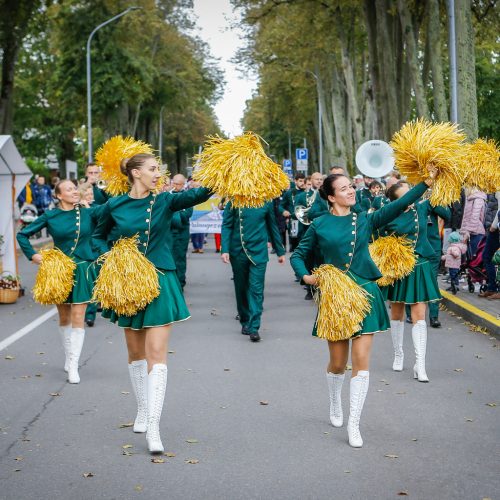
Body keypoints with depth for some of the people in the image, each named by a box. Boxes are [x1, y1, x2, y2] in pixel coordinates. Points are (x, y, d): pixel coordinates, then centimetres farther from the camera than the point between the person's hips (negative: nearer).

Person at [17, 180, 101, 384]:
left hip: (82, 270, -1)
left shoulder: (88, 213, -2)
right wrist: (32, 255, -2)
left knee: (78, 318, -6)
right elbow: (23, 234, 6)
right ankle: (69, 356, 30)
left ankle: (73, 366, -5)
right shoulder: (50, 216, -1)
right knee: (64, 318, 12)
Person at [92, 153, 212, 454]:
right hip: (128, 283, 2)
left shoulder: (165, 202, -4)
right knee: (136, 352, 14)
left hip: (160, 282, -2)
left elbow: (197, 195, -21)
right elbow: (99, 237, 16)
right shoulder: (115, 206, 0)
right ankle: (142, 410, 33)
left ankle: (153, 427, -13)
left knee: (157, 353, -10)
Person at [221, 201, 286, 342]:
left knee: (256, 288, -8)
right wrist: (225, 250, -13)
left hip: (259, 251, 0)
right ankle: (245, 322, 27)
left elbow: (272, 226, 12)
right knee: (241, 288, 11)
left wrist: (280, 251, 17)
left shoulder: (266, 201, 2)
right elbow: (226, 225, -2)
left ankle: (254, 327, -8)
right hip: (238, 251, 0)